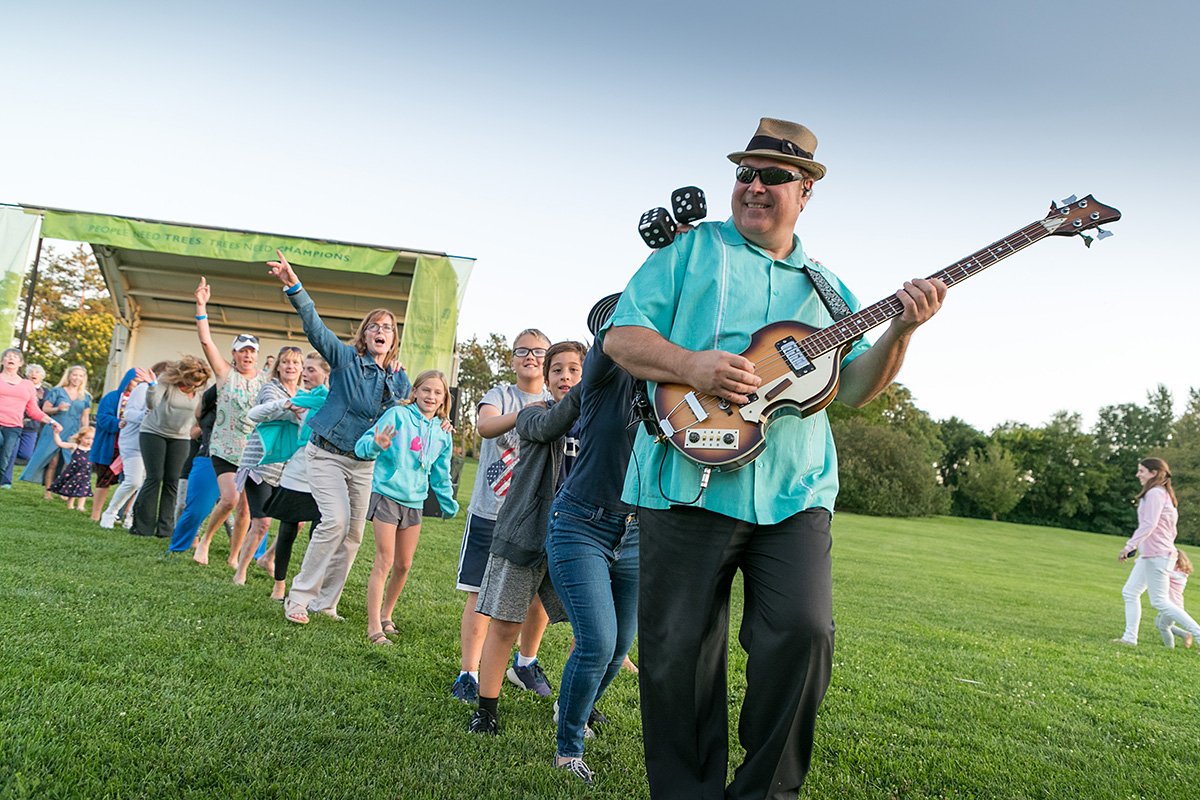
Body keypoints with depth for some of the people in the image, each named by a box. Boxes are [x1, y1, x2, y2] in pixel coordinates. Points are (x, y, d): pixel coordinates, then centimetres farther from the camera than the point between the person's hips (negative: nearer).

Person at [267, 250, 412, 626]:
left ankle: (325, 603, 19)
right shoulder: (347, 358, -6)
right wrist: (295, 288, -34)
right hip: (329, 454, -5)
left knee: (354, 534, 5)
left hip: (364, 463, 5)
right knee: (336, 520, -21)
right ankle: (299, 598, -7)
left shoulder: (399, 379, 7)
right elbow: (315, 327, -21)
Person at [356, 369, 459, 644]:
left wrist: (449, 506, 18)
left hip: (415, 502, 6)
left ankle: (386, 615, 30)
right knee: (384, 561, -8)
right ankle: (373, 626, -2)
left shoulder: (443, 434, 7)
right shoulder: (397, 415, -10)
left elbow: (440, 476, 17)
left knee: (404, 565, 12)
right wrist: (376, 445, -37)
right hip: (387, 496, -6)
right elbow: (363, 446, -16)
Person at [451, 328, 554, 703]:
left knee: (540, 595, 5)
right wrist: (525, 416, -36)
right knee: (480, 594, -1)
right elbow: (484, 426, -19)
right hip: (489, 512, -1)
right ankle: (468, 673, 8)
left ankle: (527, 661, 28)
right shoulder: (500, 395, 3)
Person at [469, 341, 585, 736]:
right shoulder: (534, 414, 2)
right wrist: (588, 390, -39)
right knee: (504, 625, 2)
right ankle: (486, 708, 16)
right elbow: (548, 426, -23)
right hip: (525, 534, -2)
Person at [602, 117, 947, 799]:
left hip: (793, 495, 2)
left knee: (804, 634, -11)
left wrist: (901, 331, -4)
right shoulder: (691, 250, 10)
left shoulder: (826, 287, 19)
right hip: (689, 482, -2)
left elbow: (854, 388, 13)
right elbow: (620, 336, 2)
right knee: (678, 653, 2)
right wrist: (689, 365, -15)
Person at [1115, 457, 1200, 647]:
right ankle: (1130, 638, 11)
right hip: (1149, 555, 10)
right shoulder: (1164, 494, 17)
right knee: (1130, 592, 10)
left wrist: (1129, 546, -22)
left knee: (1159, 601, -6)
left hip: (1157, 555, -10)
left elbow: (1148, 525, -22)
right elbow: (1170, 527, 19)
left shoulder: (1155, 493, -14)